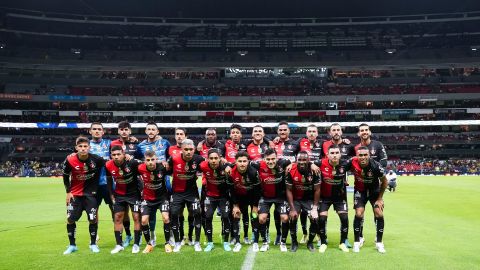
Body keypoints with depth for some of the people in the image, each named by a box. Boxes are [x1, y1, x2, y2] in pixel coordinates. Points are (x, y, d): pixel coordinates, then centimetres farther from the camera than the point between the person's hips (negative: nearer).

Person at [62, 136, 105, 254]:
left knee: (93, 219, -3)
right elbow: (65, 176, 1)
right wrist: (68, 192, -1)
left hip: (90, 193, -1)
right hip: (75, 194, 1)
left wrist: (94, 188, 4)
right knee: (70, 219, 1)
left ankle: (93, 244, 15)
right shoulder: (70, 160, -16)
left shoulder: (97, 159, -18)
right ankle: (72, 245, 19)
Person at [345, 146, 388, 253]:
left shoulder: (375, 166, -30)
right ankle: (357, 242, 5)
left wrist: (380, 198, -7)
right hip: (360, 190, 0)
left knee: (379, 214, -7)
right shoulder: (352, 162, -28)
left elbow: (384, 181, -12)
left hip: (375, 190, 0)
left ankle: (379, 242, 11)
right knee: (359, 214, -11)